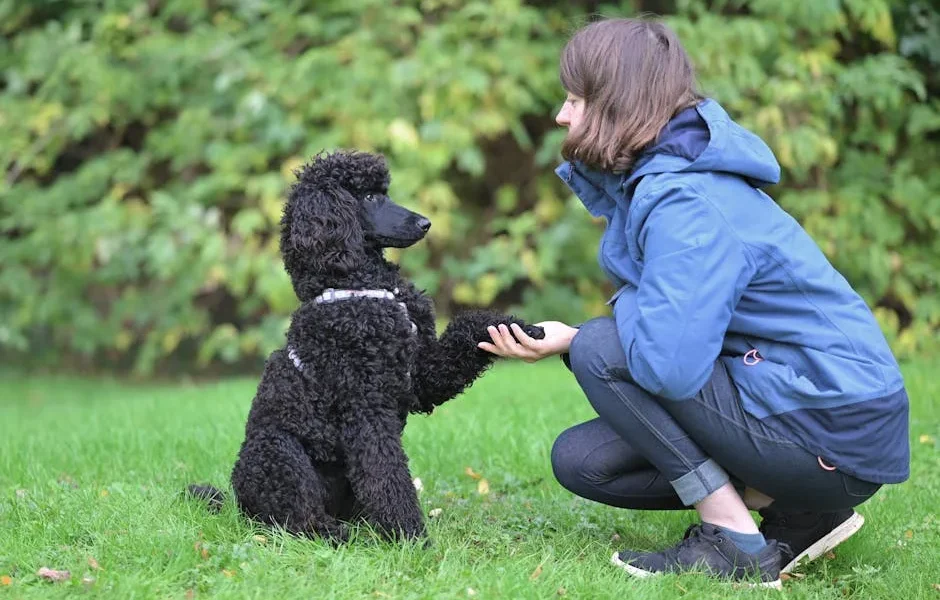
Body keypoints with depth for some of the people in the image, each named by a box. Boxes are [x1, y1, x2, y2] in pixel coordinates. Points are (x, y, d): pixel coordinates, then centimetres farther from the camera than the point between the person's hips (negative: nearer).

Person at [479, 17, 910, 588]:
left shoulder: (684, 202, -23)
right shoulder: (658, 178, 9)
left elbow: (669, 364, -33)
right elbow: (670, 337, 13)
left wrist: (578, 339, -10)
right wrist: (559, 341, -3)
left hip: (838, 435, -10)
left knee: (601, 350, -17)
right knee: (580, 460, 7)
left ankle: (734, 542, -8)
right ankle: (800, 514, 8)